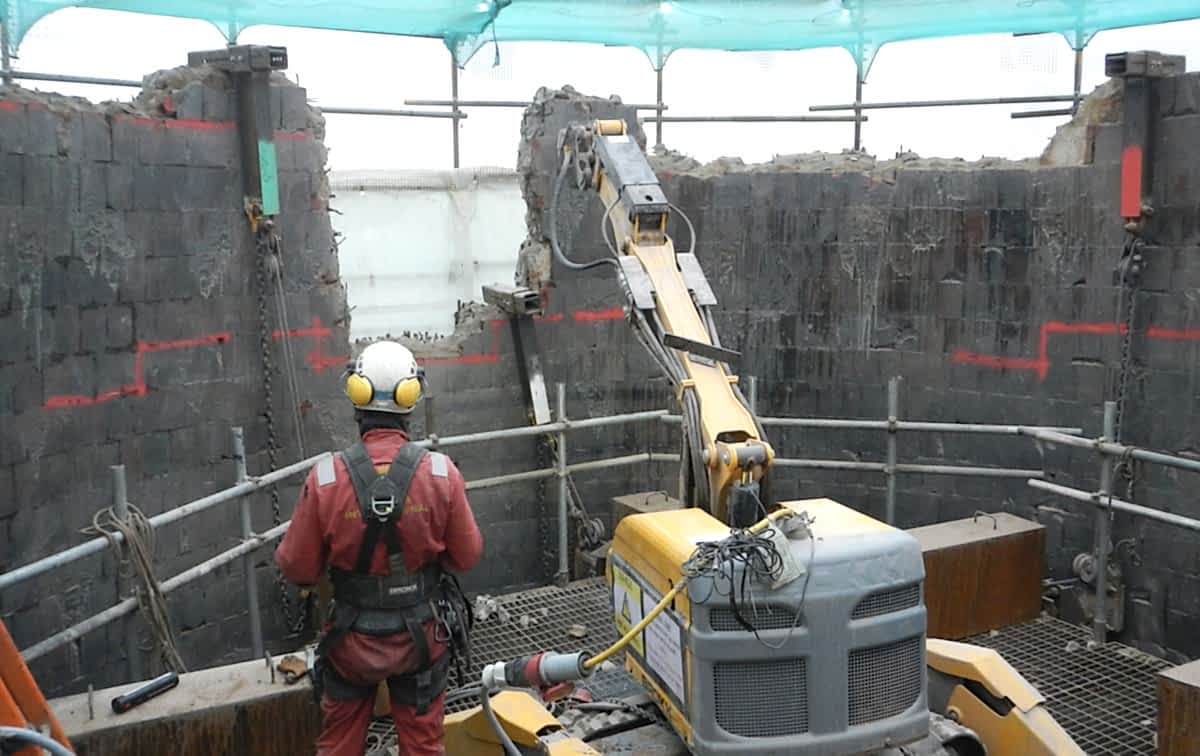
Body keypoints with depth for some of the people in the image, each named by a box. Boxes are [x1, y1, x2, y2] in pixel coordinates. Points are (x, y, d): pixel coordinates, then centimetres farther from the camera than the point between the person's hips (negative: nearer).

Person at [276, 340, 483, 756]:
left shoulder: (326, 478, -20)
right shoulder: (441, 473, -19)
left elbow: (298, 569, -10)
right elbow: (467, 556, -7)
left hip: (352, 638, 0)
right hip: (422, 633, 1)